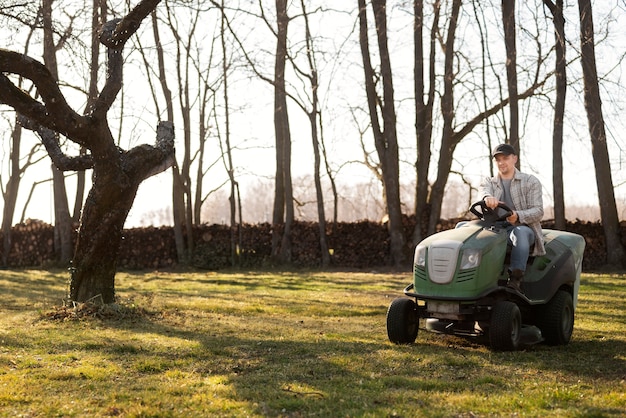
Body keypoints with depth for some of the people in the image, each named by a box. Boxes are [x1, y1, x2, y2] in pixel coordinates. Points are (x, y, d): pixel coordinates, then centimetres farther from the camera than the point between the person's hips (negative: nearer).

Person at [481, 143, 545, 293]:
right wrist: (488, 198, -36)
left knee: (520, 232, -42)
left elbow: (538, 211, -1)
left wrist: (518, 216, -24)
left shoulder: (530, 182, 11)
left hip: (524, 228, -2)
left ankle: (516, 279, -50)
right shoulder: (489, 182, 20)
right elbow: (484, 192, -7)